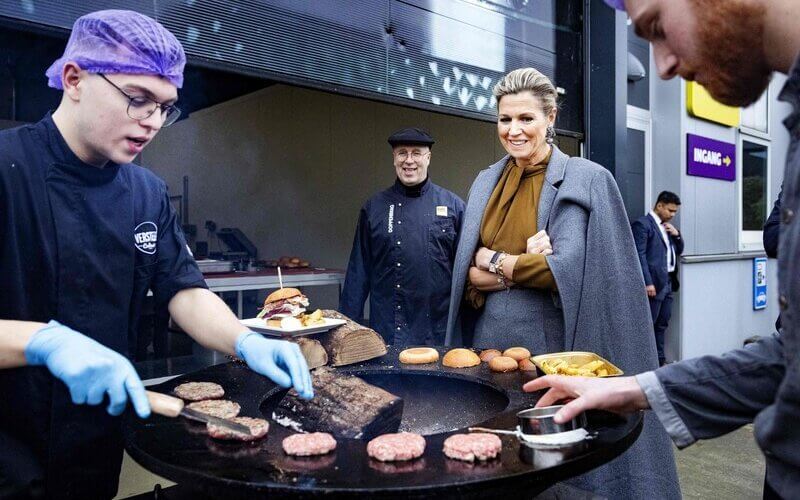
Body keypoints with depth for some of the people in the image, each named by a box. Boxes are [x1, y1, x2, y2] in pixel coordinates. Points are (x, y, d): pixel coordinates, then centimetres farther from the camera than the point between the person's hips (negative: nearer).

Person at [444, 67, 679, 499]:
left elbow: (567, 271, -15)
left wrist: (492, 260, -6)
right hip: (490, 337, 5)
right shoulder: (487, 183, 9)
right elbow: (468, 275, 3)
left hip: (550, 341, -4)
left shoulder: (585, 180, -5)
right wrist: (525, 265, -14)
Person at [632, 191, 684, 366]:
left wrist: (676, 235, 5)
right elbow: (640, 255, -16)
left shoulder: (667, 226, 19)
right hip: (654, 283, -9)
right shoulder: (642, 224, -9)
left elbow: (678, 251, 24)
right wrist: (647, 283, -21)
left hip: (667, 282, 9)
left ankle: (660, 359, 19)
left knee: (662, 325, 12)